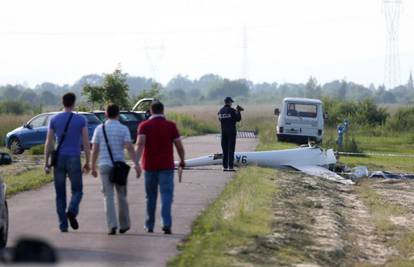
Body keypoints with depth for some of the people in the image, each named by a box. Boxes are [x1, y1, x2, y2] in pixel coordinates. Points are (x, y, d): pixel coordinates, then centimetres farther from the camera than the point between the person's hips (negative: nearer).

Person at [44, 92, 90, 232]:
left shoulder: (54, 119, 3)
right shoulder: (81, 120, -2)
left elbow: (48, 143, 1)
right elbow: (86, 143, -4)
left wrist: (46, 163, 5)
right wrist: (87, 162, 4)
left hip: (58, 159, 2)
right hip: (74, 159, -2)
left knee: (60, 194, 8)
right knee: (77, 190, 10)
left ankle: (63, 226, 3)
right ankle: (72, 211, -20)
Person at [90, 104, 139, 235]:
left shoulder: (99, 129, 4)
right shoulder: (123, 129, -1)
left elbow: (94, 149, 4)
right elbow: (129, 147, -12)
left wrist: (93, 167, 12)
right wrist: (135, 164, -14)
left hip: (104, 165, 1)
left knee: (109, 196, 0)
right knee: (121, 196, 13)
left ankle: (112, 225, -14)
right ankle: (124, 225, 21)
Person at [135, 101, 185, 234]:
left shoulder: (144, 126, 1)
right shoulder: (171, 125, 1)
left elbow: (140, 143, -14)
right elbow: (179, 145, 1)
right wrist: (182, 161, 16)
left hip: (150, 166, 1)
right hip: (166, 165, -1)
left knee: (151, 196, 13)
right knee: (166, 195, -5)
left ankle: (149, 225, 22)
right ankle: (166, 224, -21)